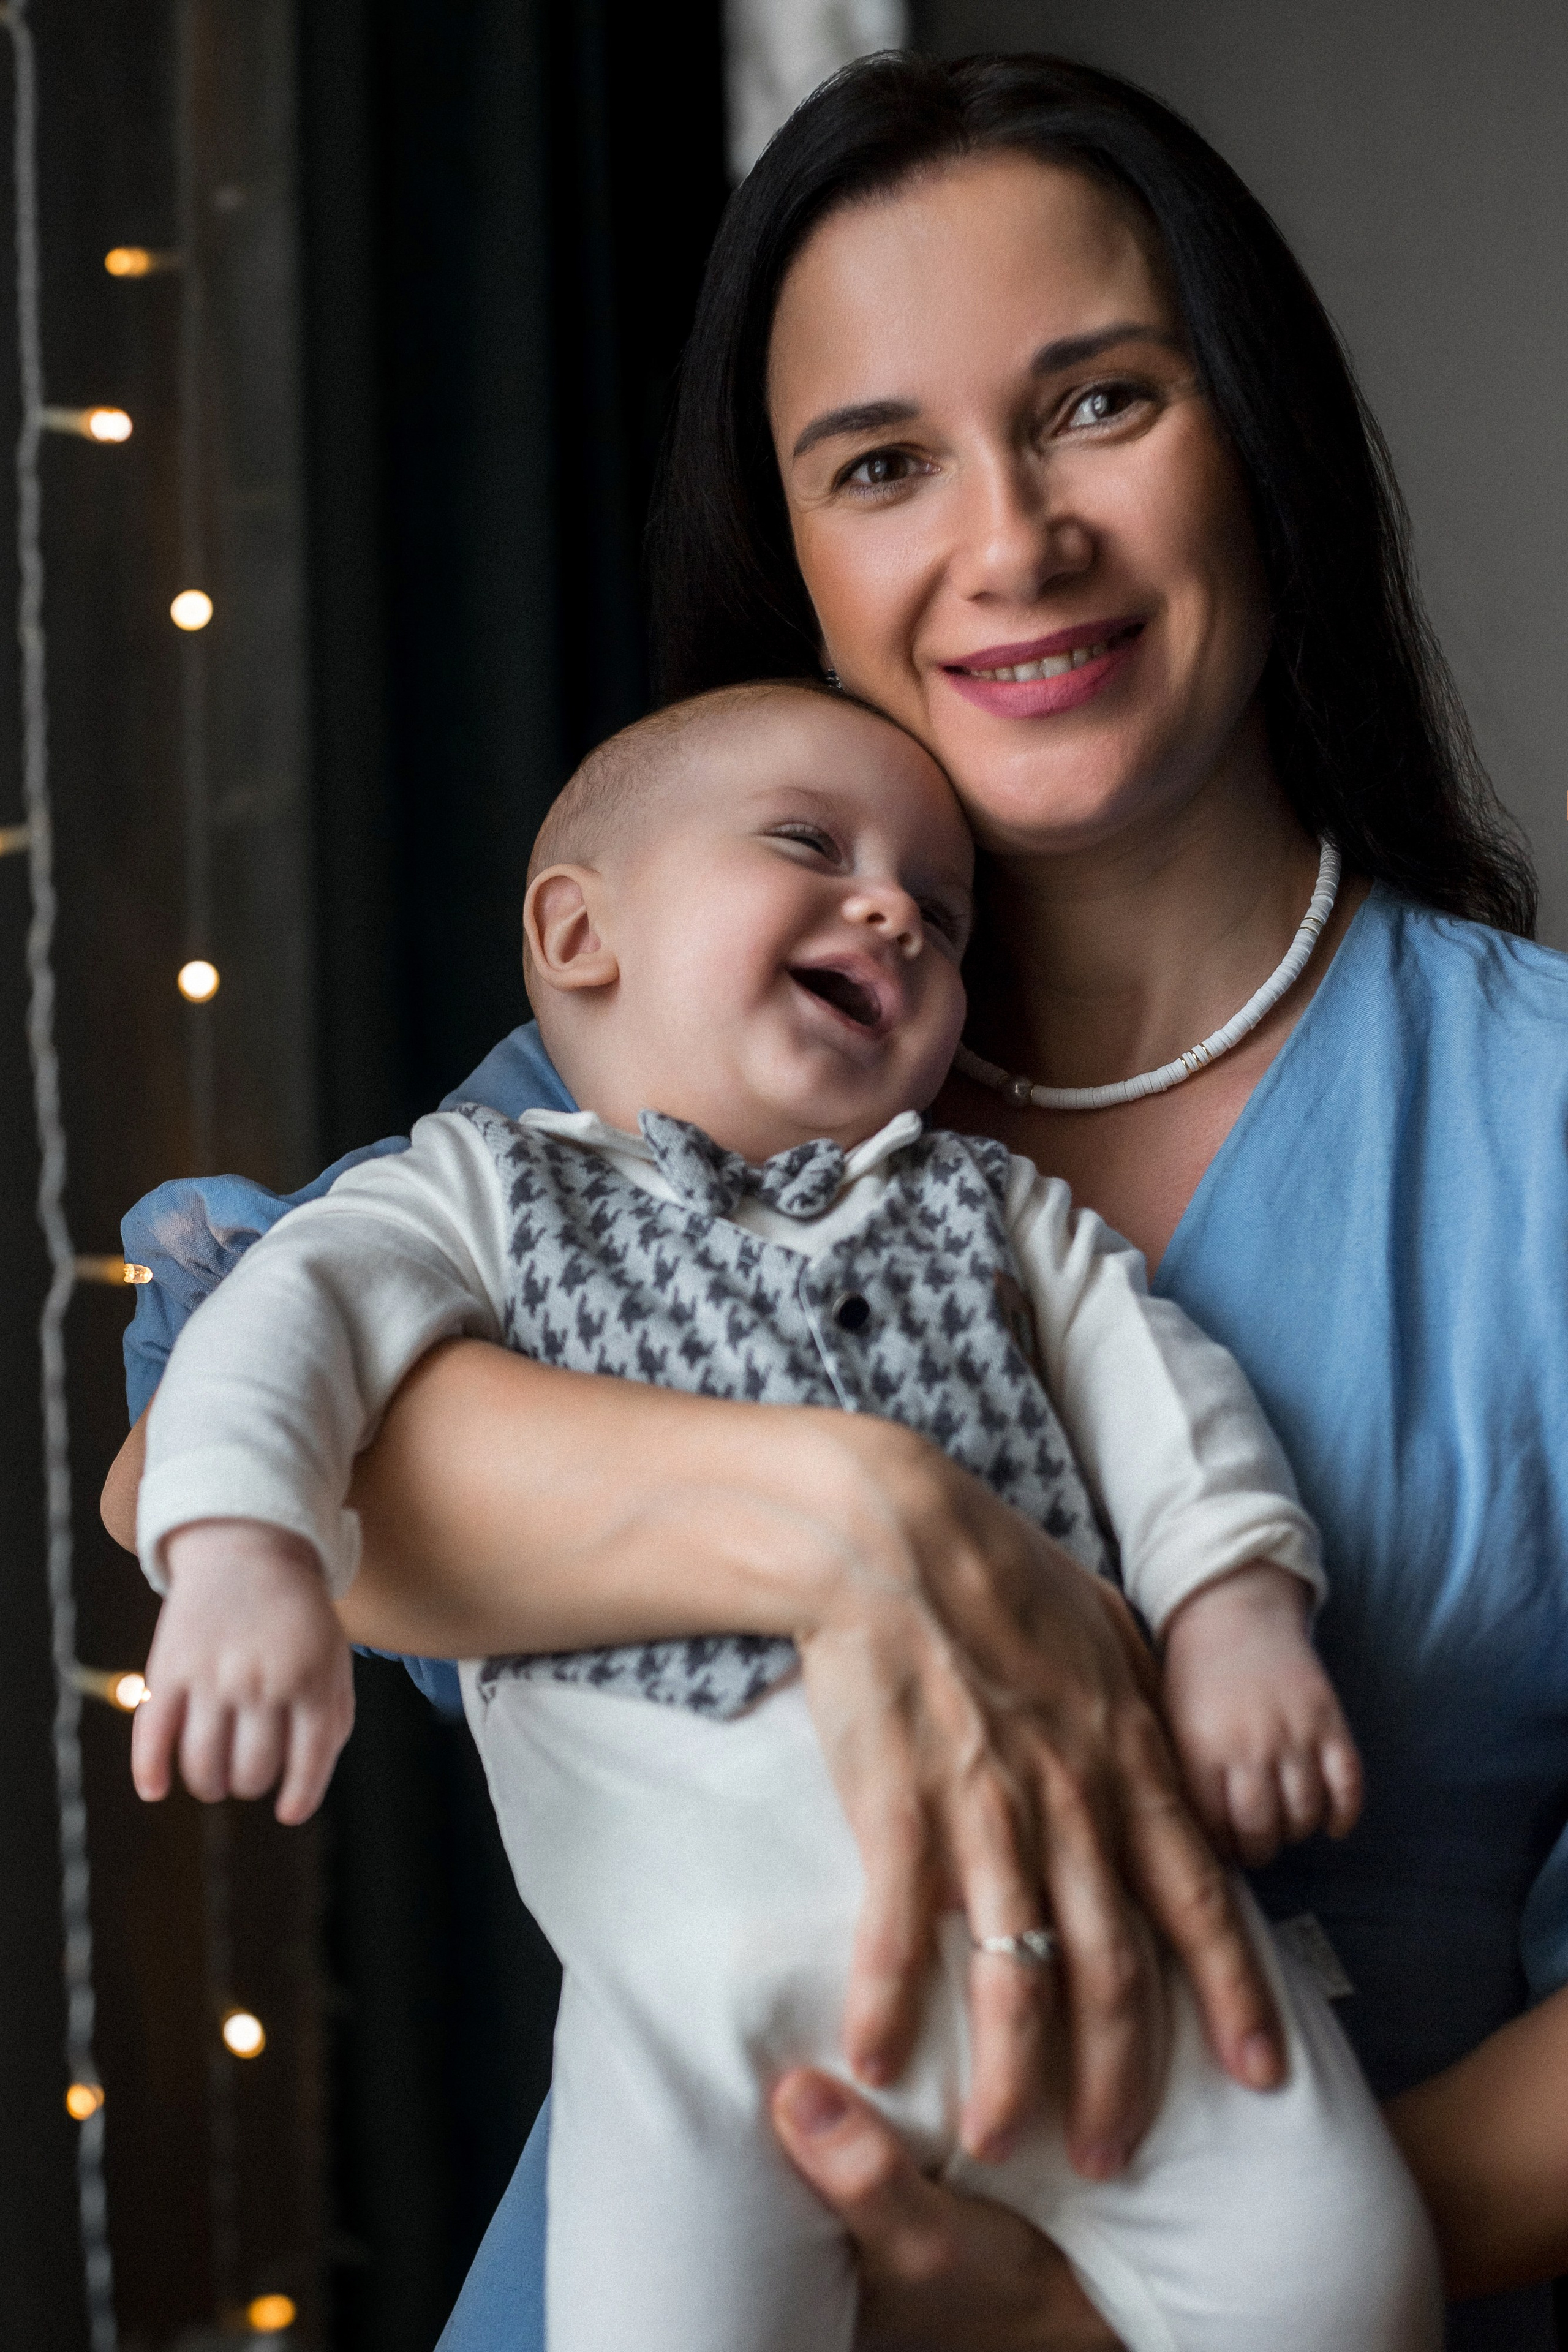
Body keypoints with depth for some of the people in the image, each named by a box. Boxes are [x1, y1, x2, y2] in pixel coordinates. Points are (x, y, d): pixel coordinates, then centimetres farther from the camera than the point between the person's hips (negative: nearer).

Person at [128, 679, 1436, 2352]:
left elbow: (1158, 1395, 16)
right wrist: (243, 1553, -23)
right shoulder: (487, 1194, 15)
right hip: (705, 1950, -2)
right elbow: (289, 1318, -2)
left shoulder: (994, 1212, 26)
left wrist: (1236, 1611, -4)